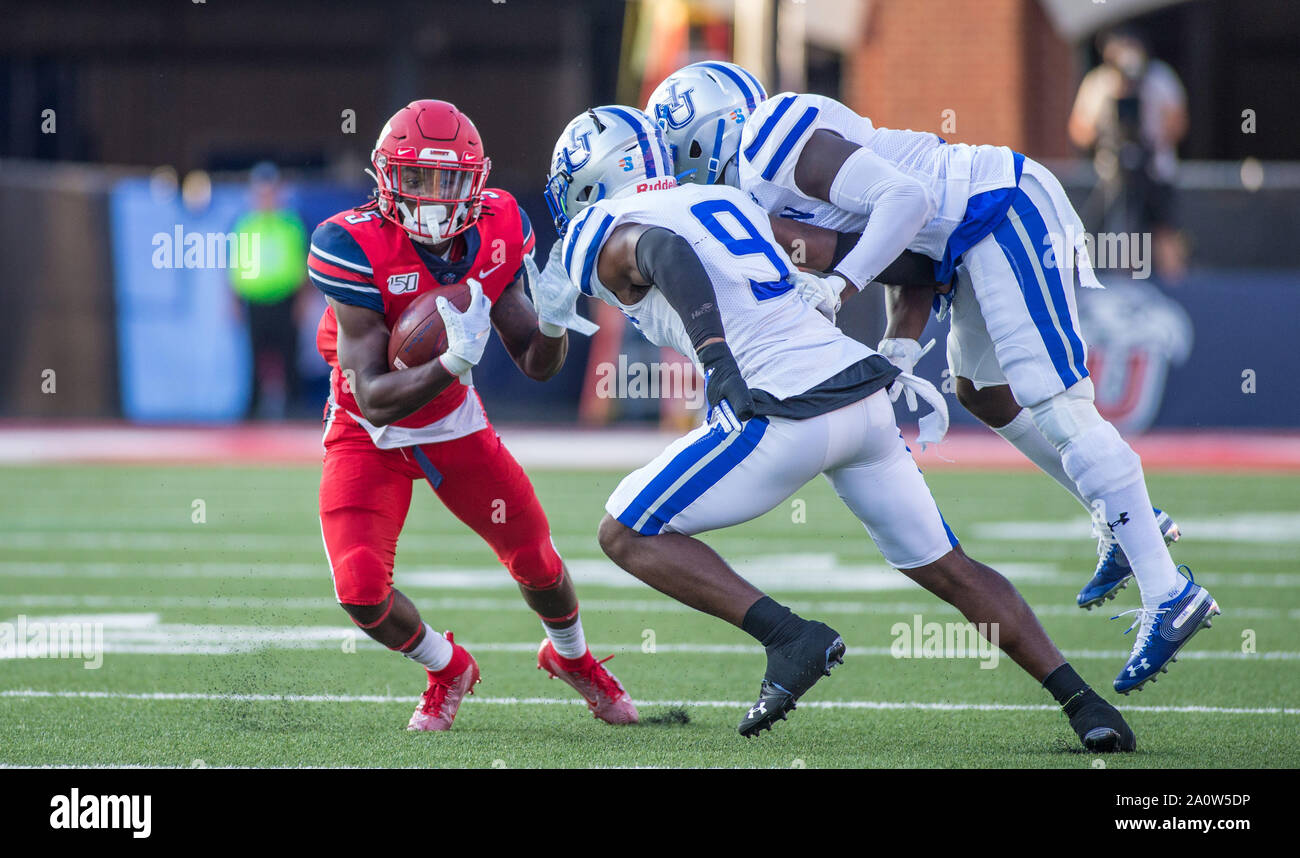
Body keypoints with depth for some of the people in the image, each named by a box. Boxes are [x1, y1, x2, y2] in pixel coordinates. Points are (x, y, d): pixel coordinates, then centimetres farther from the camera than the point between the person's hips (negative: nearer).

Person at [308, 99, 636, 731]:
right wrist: (454, 362, -48)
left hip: (453, 422, 3)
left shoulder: (495, 234, -16)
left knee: (536, 559, 6)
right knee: (362, 592, -17)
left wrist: (554, 323, -29)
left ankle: (571, 656, 41)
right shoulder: (354, 248, -31)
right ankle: (447, 670, 16)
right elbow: (373, 398, -32)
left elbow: (537, 365, -6)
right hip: (369, 434, -3)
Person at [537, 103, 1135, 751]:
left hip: (784, 418, -7)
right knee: (947, 569, 18)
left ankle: (789, 636, -8)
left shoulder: (605, 236, 2)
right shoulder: (729, 201, 23)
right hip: (867, 390, 7)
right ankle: (1083, 703, 9)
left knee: (626, 535, 5)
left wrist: (714, 355, -32)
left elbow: (669, 254, -21)